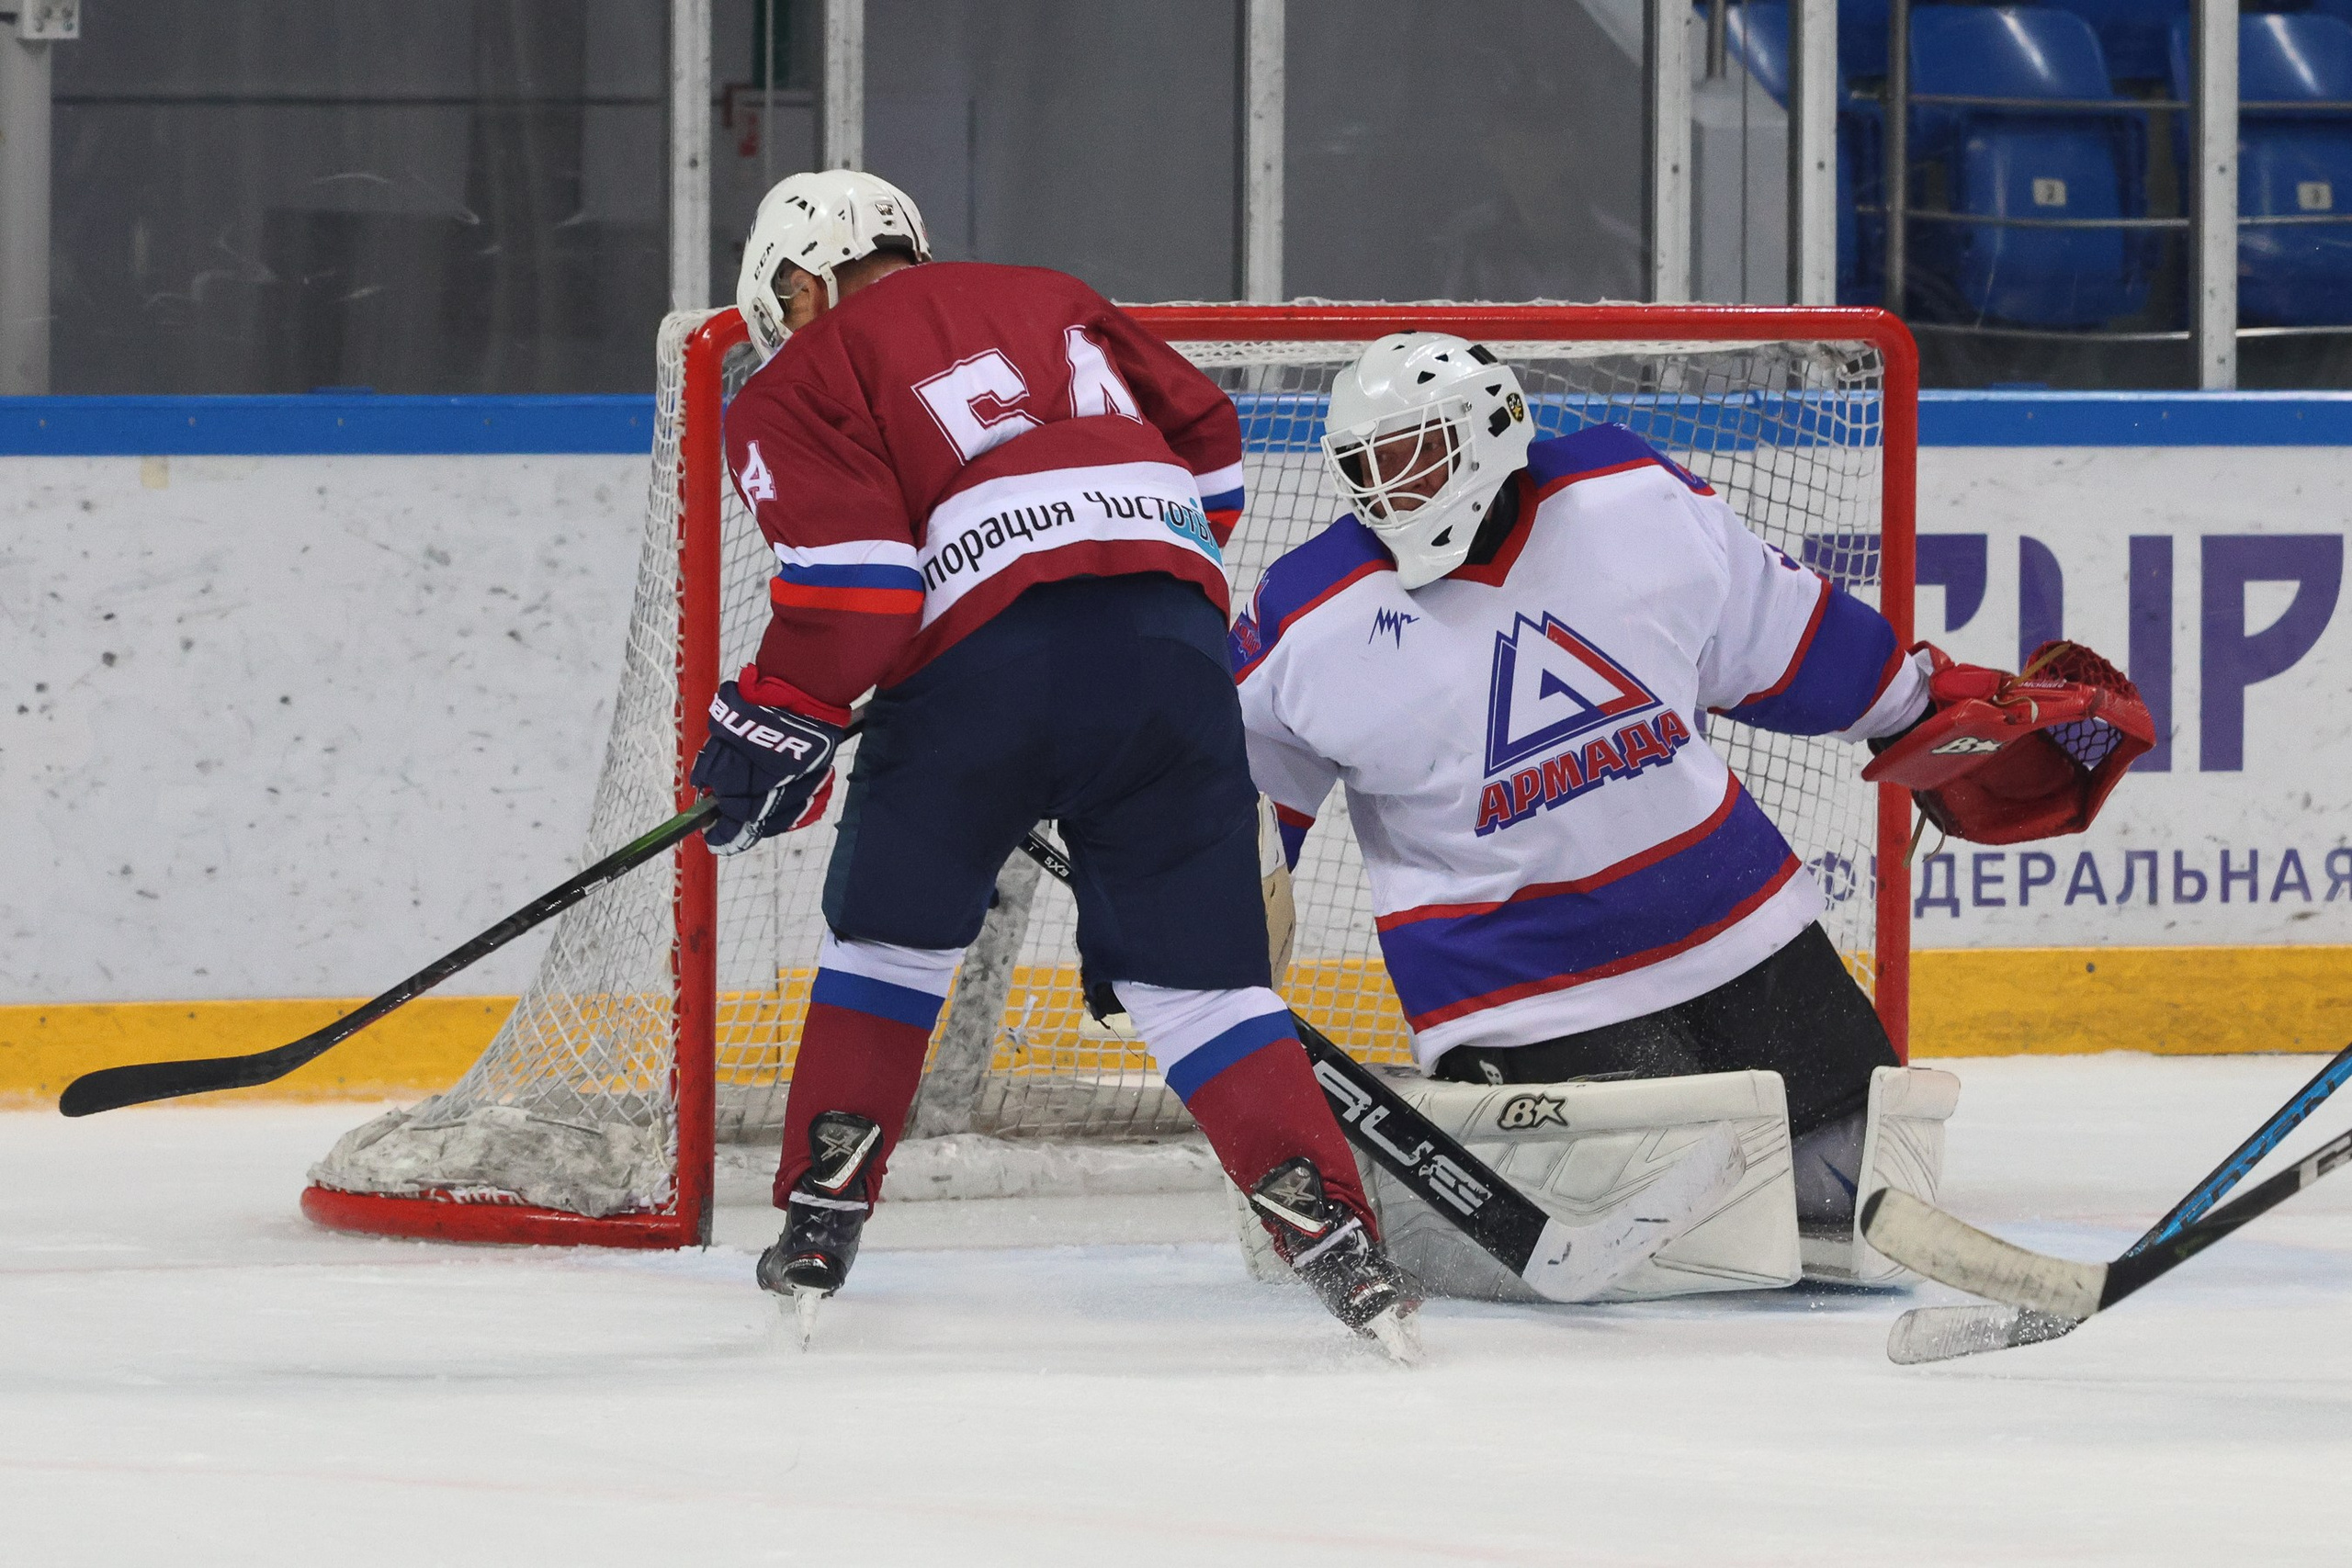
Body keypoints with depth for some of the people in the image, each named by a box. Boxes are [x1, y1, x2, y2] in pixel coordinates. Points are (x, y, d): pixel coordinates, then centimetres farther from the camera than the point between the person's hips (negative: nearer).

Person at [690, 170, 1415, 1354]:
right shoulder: (1048, 302, 28)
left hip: (986, 660, -4)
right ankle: (1329, 1233, -6)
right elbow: (1205, 437, 26)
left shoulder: (803, 380, 12)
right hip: (1172, 644, 4)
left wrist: (773, 725, 7)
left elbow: (853, 579, -2)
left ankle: (820, 1225, 17)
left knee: (891, 936, 18)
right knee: (1195, 974, 8)